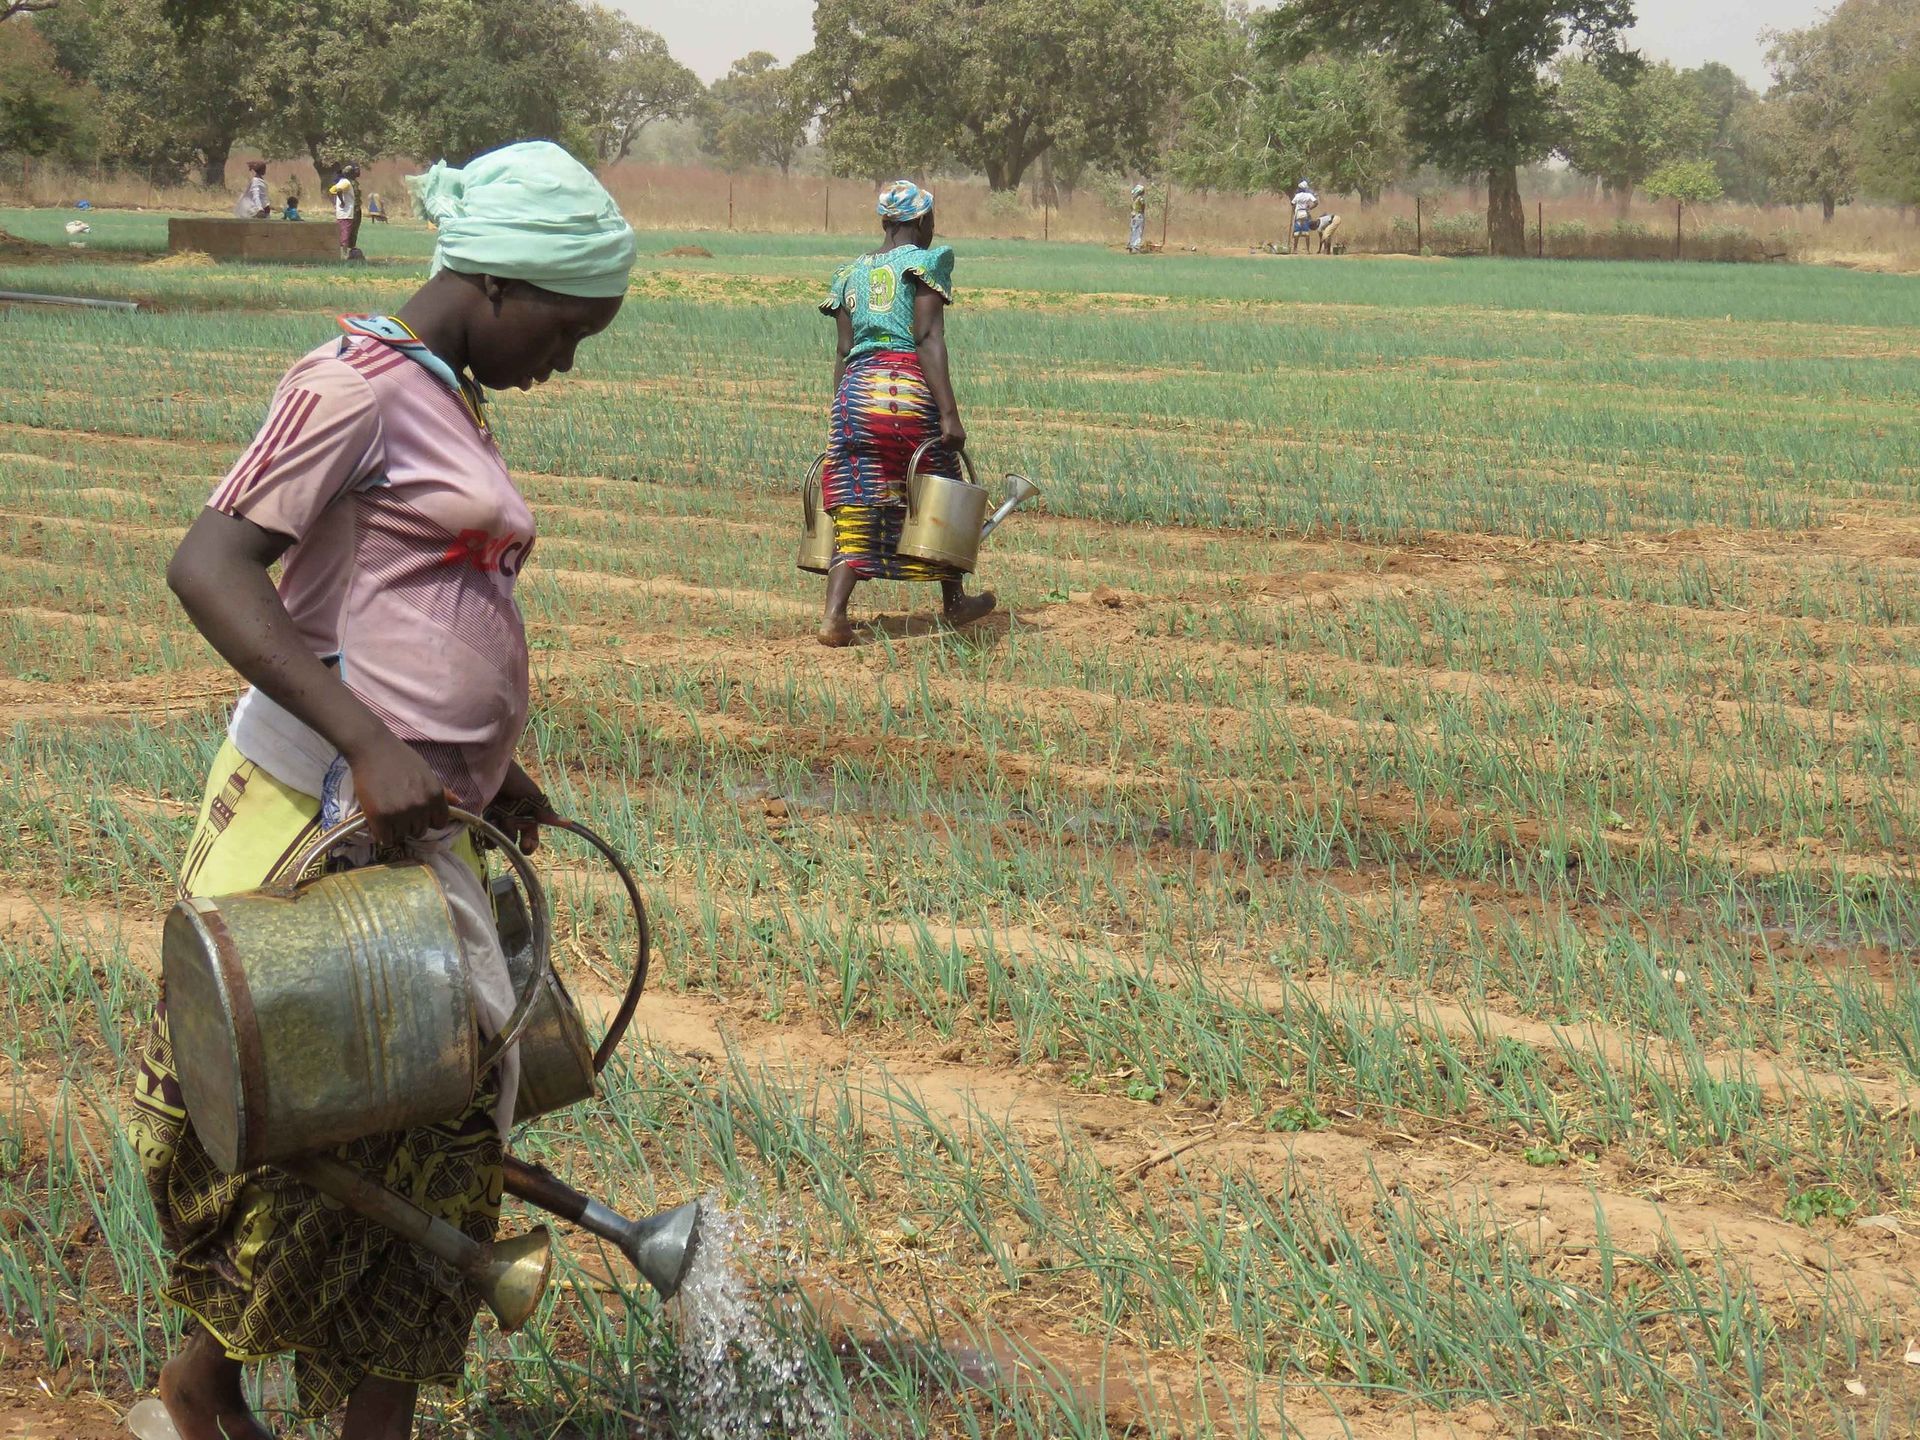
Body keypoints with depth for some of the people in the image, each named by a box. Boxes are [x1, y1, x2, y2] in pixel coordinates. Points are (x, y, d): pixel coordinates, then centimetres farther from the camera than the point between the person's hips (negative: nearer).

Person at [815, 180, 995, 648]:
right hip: (910, 389, -4)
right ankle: (955, 602, 29)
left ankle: (834, 614, -13)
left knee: (856, 507, 2)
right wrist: (949, 413, -14)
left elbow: (844, 352, 13)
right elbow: (929, 340, -10)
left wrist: (843, 413, 18)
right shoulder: (925, 262, 1)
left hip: (855, 390, 4)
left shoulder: (851, 273, 17)